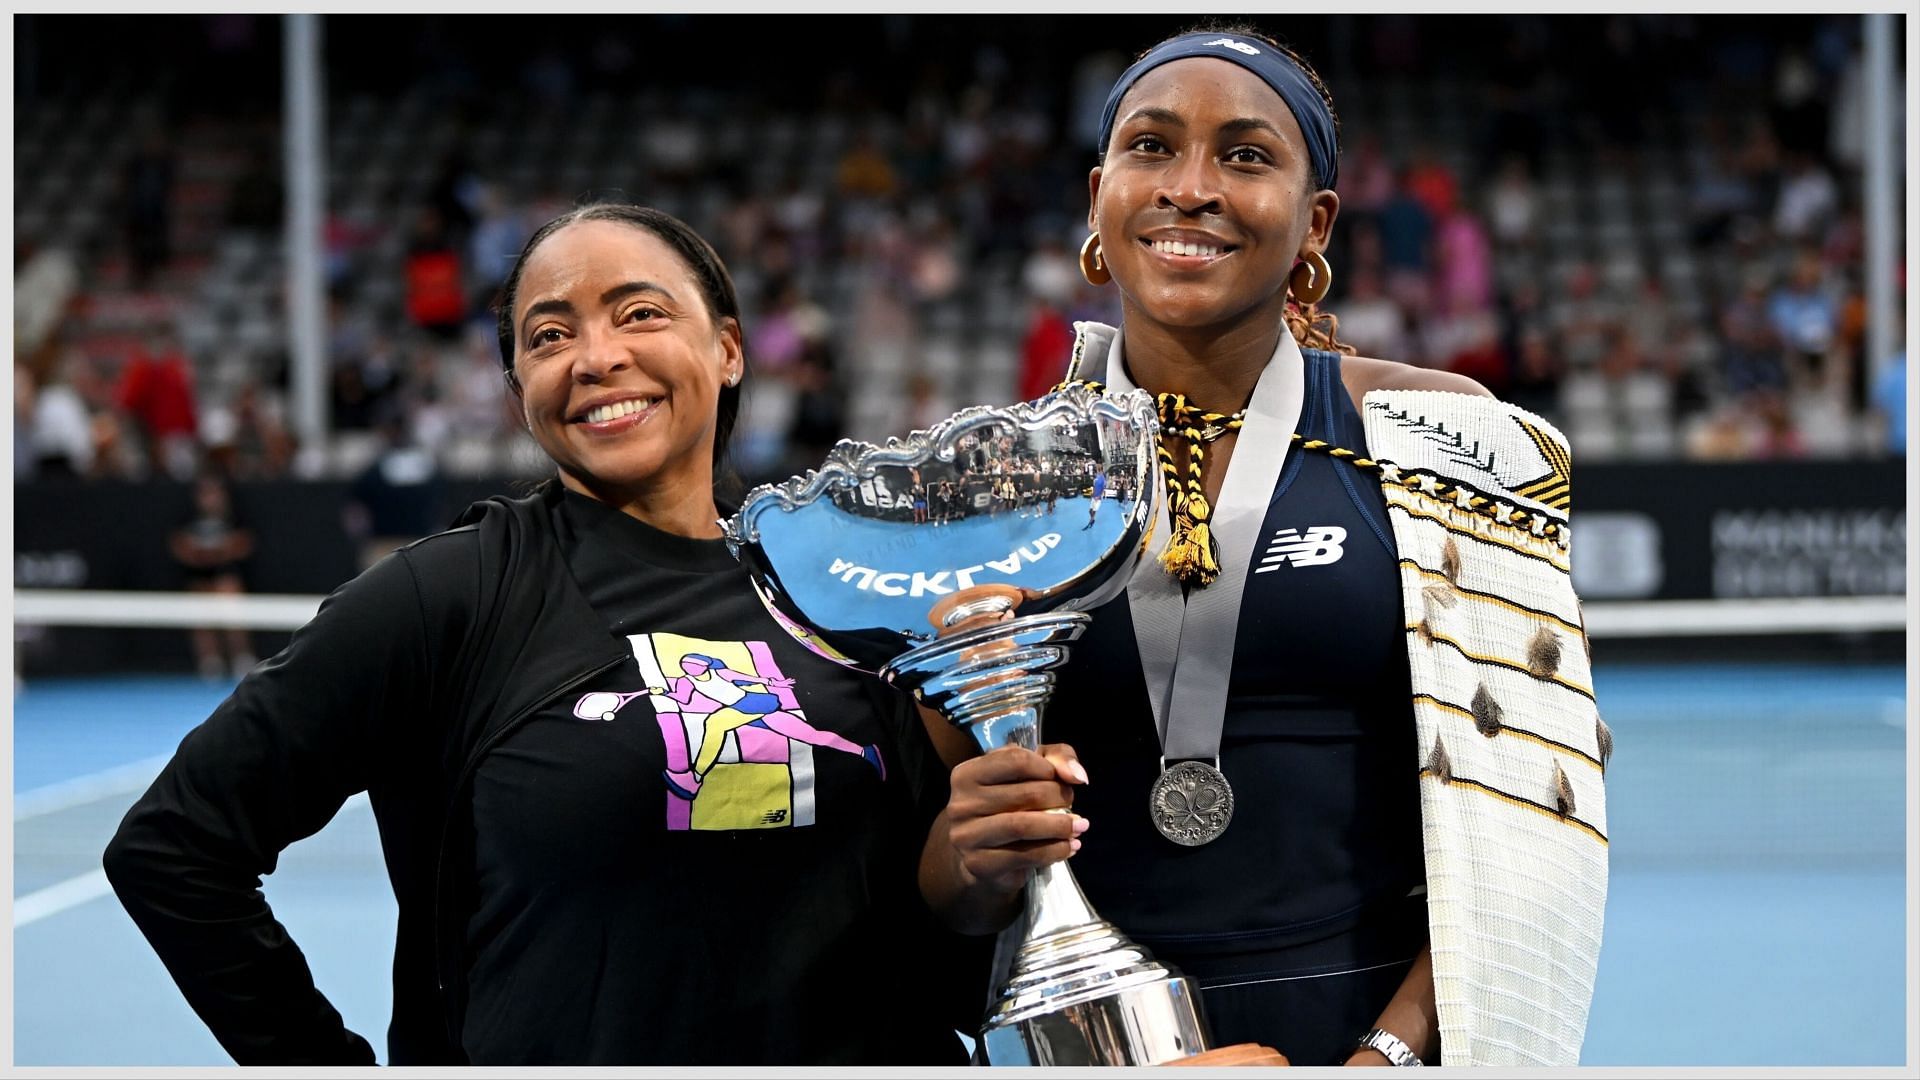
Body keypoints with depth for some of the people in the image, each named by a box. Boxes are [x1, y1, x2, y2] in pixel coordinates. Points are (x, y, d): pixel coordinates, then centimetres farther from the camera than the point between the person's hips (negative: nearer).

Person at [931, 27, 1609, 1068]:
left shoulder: (1440, 443, -3)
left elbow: (1517, 820, -5)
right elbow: (952, 900, 7)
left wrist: (1386, 1057, -16)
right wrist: (983, 865, -14)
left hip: (1392, 1032, -1)